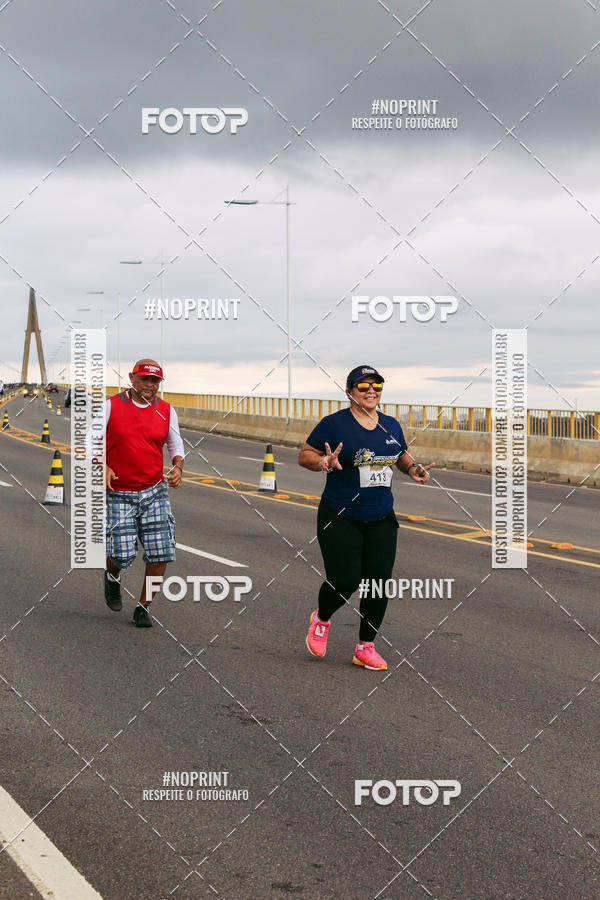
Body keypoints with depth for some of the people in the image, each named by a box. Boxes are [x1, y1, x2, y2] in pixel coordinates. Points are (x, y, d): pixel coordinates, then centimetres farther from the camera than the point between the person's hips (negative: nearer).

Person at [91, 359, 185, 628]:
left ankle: (143, 606, 13)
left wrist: (177, 468, -5)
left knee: (161, 554, -7)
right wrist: (102, 467, -14)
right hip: (119, 494, -3)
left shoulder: (166, 411, 5)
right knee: (122, 556, -10)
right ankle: (112, 575, 29)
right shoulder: (111, 406, -3)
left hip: (154, 492, 3)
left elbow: (176, 445, 15)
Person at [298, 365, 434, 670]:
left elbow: (402, 455, 25)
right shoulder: (334, 424, -7)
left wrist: (413, 468, 4)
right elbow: (304, 455, -4)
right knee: (344, 582, -11)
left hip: (381, 520, 5)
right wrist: (325, 462, -24)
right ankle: (321, 619, 23)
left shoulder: (391, 426, 9)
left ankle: (365, 647, 15)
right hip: (340, 520, -5)